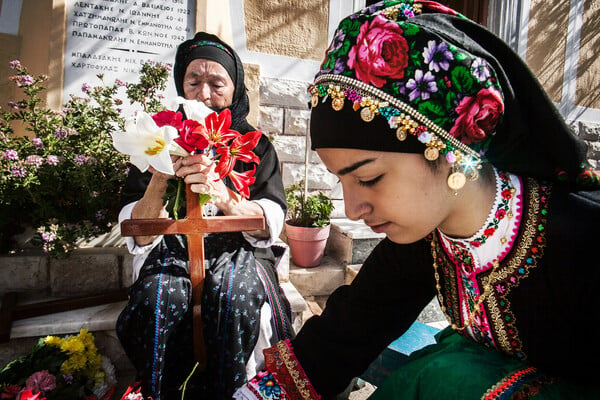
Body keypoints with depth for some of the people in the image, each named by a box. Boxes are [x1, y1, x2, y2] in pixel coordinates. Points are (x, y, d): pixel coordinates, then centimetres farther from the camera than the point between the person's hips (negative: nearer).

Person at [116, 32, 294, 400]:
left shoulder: (255, 145, 4)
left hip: (237, 250, 0)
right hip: (173, 252, 1)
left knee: (234, 296, -31)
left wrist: (223, 195, -28)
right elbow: (138, 236, -2)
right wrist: (158, 181, -21)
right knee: (160, 298, -29)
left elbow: (269, 225, -8)